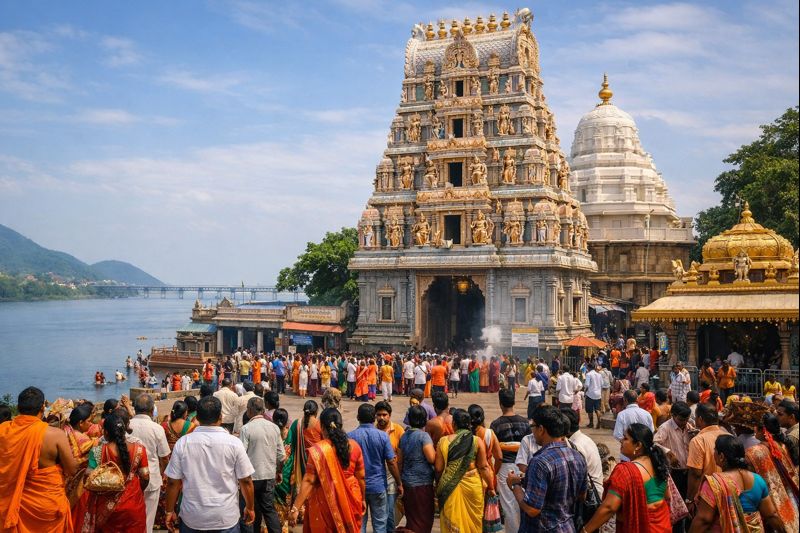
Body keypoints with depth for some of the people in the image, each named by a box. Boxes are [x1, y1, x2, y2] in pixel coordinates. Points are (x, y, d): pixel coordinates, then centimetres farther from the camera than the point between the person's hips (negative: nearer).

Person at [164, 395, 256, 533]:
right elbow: (246, 481, -5)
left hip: (192, 517, 1)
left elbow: (173, 482, -3)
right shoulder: (234, 443, -10)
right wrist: (249, 508, 9)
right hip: (226, 518, -1)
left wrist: (170, 511, 10)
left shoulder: (182, 443, -7)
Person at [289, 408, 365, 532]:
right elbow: (361, 477, 4)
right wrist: (362, 499, 18)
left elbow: (309, 481, -17)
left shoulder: (318, 450, -15)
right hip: (350, 500, 3)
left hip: (327, 501, -3)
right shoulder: (354, 446, -3)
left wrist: (295, 508, -15)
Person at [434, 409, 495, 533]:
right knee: (472, 520, 15)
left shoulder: (443, 441, -5)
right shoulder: (477, 441, -7)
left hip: (450, 487, 0)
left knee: (451, 522, 12)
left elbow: (438, 468, -3)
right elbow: (483, 467, -6)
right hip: (472, 486, 0)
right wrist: (490, 487, 5)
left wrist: (438, 486, 13)